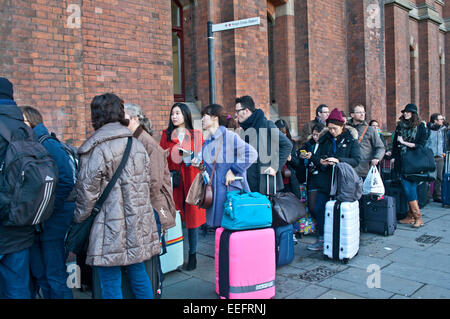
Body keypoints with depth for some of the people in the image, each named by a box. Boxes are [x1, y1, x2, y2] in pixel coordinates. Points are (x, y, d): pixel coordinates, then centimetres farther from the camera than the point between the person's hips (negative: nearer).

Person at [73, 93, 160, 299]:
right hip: (137, 228, 7)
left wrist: (78, 221, 3)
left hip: (110, 233, -6)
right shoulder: (137, 145, 7)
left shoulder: (95, 150, -14)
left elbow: (88, 194, -11)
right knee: (139, 276, 19)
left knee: (111, 286, 6)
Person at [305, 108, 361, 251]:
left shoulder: (351, 141, 1)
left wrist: (338, 160, -23)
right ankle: (322, 240, 14)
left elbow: (356, 160, -9)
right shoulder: (325, 140, 12)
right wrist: (319, 161, -12)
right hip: (325, 181, 4)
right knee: (319, 209, 2)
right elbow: (316, 157, 12)